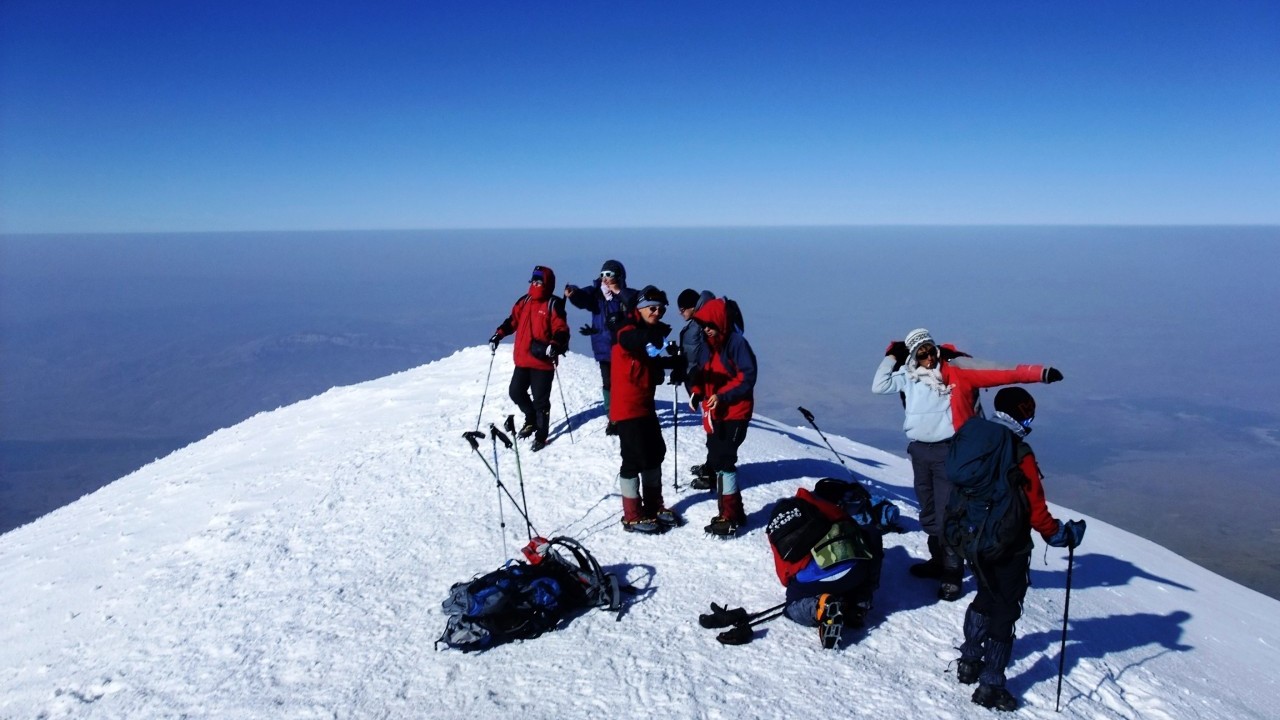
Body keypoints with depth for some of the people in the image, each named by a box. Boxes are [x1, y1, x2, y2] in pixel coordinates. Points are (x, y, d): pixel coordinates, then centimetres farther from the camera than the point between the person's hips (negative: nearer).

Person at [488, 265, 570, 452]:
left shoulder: (553, 305, -9)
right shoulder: (524, 301, 9)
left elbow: (561, 330, -13)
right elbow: (513, 320, 18)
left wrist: (555, 345, -31)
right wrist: (499, 335, 6)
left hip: (542, 361, -6)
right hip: (522, 359, 6)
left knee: (540, 400, 1)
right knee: (516, 392, 13)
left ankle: (541, 435, 16)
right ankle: (531, 419, 38)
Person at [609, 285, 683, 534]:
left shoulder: (649, 334, 12)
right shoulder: (628, 327, -13)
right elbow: (627, 339, -36)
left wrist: (676, 361, 6)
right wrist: (653, 335, -47)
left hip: (645, 405, 9)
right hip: (627, 406, -9)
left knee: (655, 453, 16)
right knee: (635, 458, -5)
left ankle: (654, 506, 30)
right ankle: (633, 516, 6)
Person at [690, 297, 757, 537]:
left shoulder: (737, 342, -13)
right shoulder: (709, 344, 10)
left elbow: (747, 377, -16)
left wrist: (723, 395, -23)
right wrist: (697, 392, -2)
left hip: (734, 414, -8)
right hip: (714, 414, 8)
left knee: (723, 462, -10)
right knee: (717, 460, 13)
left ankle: (729, 517, -1)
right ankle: (734, 512, 26)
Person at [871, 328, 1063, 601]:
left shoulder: (956, 372, -4)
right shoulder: (907, 377, 7)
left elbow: (999, 375, -8)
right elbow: (879, 386, 8)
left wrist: (1039, 373, -15)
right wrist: (891, 357, 6)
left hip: (948, 452, -5)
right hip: (919, 452, 5)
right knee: (929, 514, 17)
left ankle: (953, 573, 6)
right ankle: (939, 561, 35)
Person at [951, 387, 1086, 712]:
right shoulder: (1020, 455, -21)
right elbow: (1036, 511, -18)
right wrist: (1064, 534, -2)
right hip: (1009, 549, -6)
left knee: (985, 598, 25)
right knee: (1005, 612, 6)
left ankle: (969, 662, 33)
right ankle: (991, 686, 10)